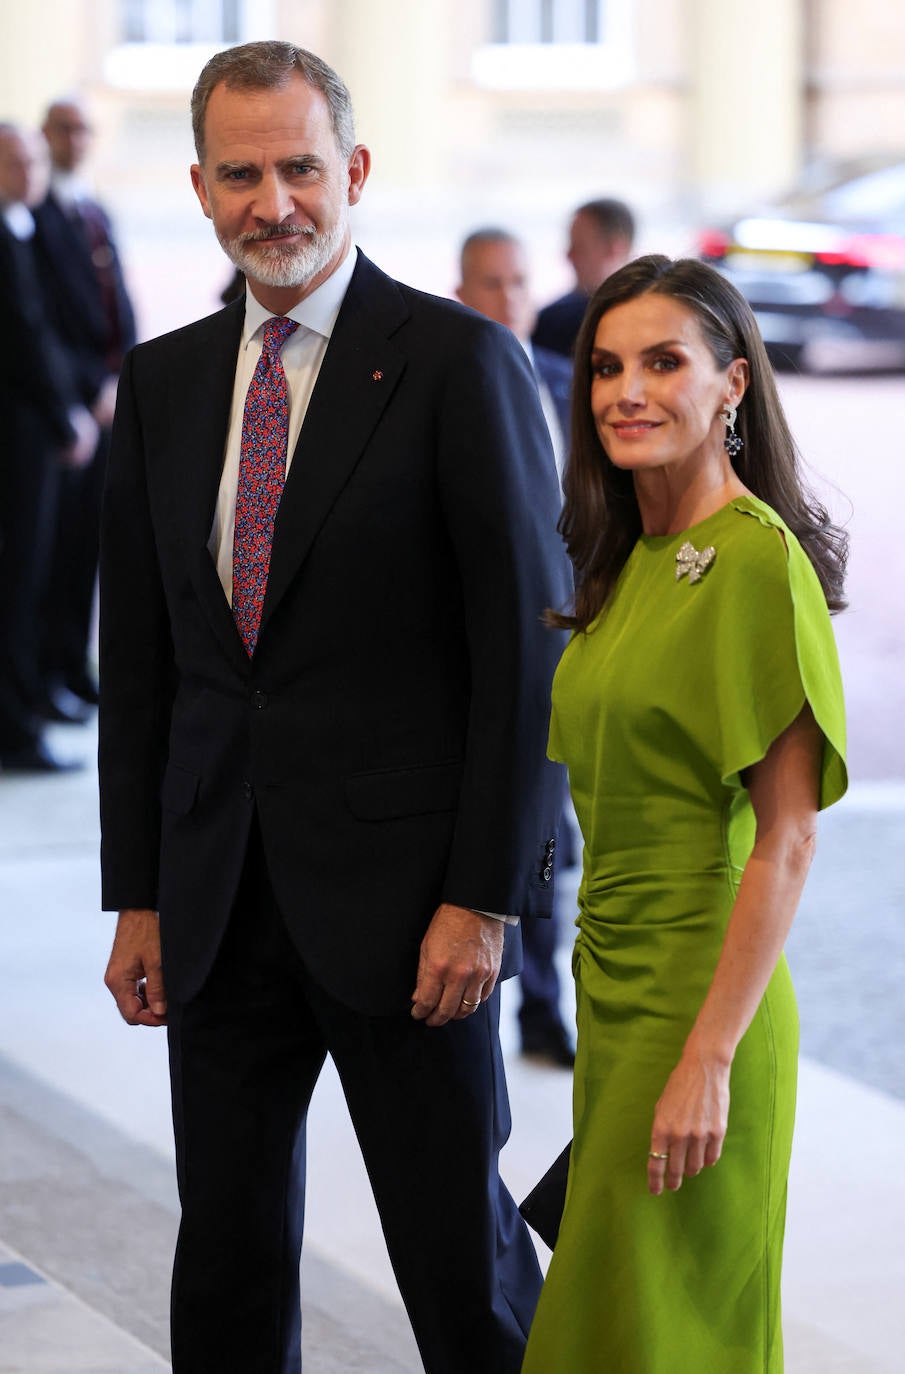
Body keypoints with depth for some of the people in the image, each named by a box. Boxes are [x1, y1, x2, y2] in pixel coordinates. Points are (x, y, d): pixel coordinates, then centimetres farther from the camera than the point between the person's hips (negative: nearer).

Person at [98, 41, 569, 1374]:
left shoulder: (462, 362, -6)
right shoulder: (163, 380, 10)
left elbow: (528, 649, -9)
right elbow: (138, 654, 13)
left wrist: (484, 899, -13)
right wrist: (138, 896, 9)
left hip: (401, 895, -5)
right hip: (219, 900, 5)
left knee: (463, 1262, 3)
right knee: (226, 1262, 11)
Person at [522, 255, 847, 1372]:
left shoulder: (756, 559, -16)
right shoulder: (632, 560, 10)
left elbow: (787, 840, -18)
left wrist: (710, 1060, -21)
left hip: (698, 993, -8)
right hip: (615, 985, 8)